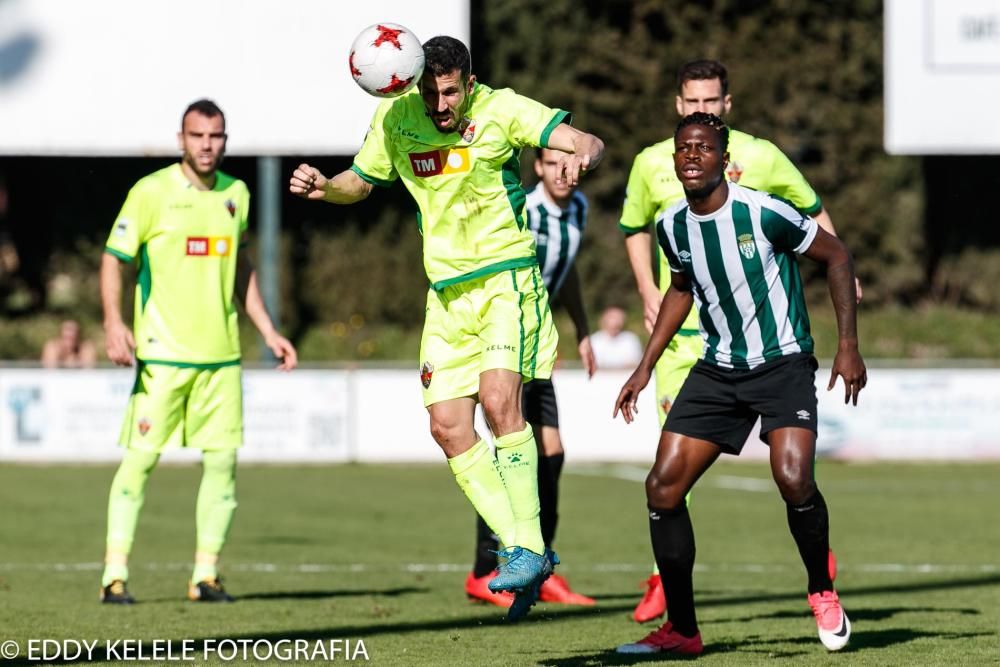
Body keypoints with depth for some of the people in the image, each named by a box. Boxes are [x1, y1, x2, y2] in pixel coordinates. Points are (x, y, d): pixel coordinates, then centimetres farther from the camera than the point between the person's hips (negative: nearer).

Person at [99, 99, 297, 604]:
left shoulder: (236, 194, 11)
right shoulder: (151, 192, -4)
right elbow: (114, 259, -4)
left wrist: (268, 332, 19)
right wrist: (114, 323, -18)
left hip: (221, 353, 5)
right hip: (162, 352, -5)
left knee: (222, 458, 0)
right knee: (140, 458, -6)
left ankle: (205, 574, 9)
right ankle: (115, 574, 0)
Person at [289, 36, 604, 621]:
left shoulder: (502, 110, -11)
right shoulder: (396, 118, 0)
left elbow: (589, 143, -18)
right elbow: (361, 182, 16)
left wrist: (581, 156, -42)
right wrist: (322, 187, -6)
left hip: (508, 278, -5)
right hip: (448, 292, 5)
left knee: (499, 396, -24)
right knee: (448, 426, -3)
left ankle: (530, 547, -19)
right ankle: (522, 552, 6)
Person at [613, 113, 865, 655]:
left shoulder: (762, 213, -18)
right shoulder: (672, 226, -1)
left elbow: (836, 256, -6)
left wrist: (848, 344, -10)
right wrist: (646, 366, 17)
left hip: (783, 364, -5)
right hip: (717, 369, 5)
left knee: (793, 480, -26)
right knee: (662, 487, -6)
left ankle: (822, 591, 3)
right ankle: (681, 630, 6)